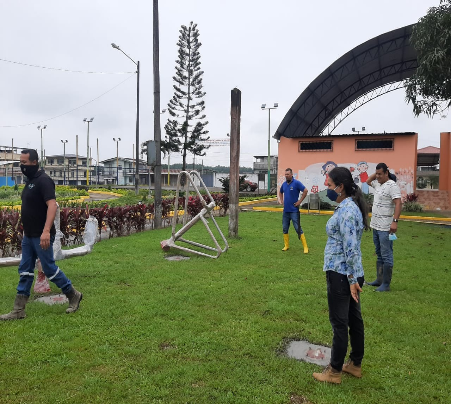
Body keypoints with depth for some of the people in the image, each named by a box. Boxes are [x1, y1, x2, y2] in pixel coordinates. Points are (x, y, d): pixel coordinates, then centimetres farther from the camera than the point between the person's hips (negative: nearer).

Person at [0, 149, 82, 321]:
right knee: (25, 271, 10)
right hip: (28, 236, 9)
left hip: (41, 236, -9)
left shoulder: (43, 180, -16)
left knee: (49, 269, 0)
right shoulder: (30, 180, 13)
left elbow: (52, 205, -27)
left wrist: (46, 231, -36)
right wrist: (26, 231, 20)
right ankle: (18, 311, 16)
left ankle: (73, 295, 17)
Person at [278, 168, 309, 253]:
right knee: (285, 229, 11)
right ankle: (286, 245, 24)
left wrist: (300, 201, -14)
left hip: (294, 210, -6)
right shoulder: (284, 184, 7)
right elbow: (280, 192, 26)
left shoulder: (296, 183, -11)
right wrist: (281, 200, 13)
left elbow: (305, 191, -14)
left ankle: (305, 247, 1)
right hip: (285, 210, 6)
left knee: (298, 229, -6)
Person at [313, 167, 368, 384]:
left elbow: (350, 248, -23)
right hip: (351, 273, 10)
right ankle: (355, 364, 33)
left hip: (341, 274, -10)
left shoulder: (346, 211, -21)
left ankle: (334, 372, 18)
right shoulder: (351, 206, 10)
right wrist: (353, 278, 21)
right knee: (354, 319, 18)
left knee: (339, 323, 3)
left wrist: (352, 279, -19)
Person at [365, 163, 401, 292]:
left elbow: (398, 204, -21)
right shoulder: (378, 183, 12)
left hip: (385, 228, -9)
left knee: (386, 256, -5)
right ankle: (379, 280, 25)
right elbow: (368, 181, 32)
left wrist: (395, 221, -30)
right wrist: (376, 174, 14)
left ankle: (386, 284, 0)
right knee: (379, 255, 16)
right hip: (376, 226, 9)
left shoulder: (392, 185, -14)